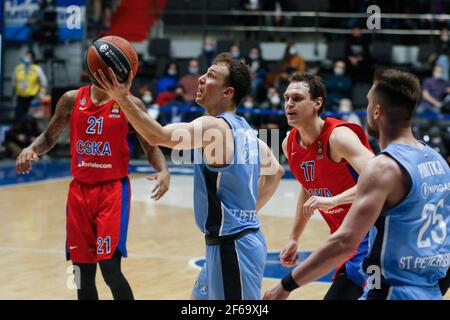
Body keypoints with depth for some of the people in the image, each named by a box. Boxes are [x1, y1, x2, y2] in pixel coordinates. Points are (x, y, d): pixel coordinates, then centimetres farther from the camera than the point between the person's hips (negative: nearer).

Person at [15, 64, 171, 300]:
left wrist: (163, 171, -21)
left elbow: (150, 147, -1)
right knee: (83, 273, 6)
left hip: (113, 190, -4)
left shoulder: (129, 104, -4)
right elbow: (50, 136, 15)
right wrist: (31, 149, -7)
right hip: (80, 190, 4)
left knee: (110, 268, -15)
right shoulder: (72, 99, 4)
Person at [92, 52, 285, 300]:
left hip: (232, 245, -10)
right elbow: (275, 171, 22)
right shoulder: (243, 129, 11)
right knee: (200, 298, 23)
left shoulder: (213, 127, -18)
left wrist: (122, 98, -32)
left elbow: (158, 136, -32)